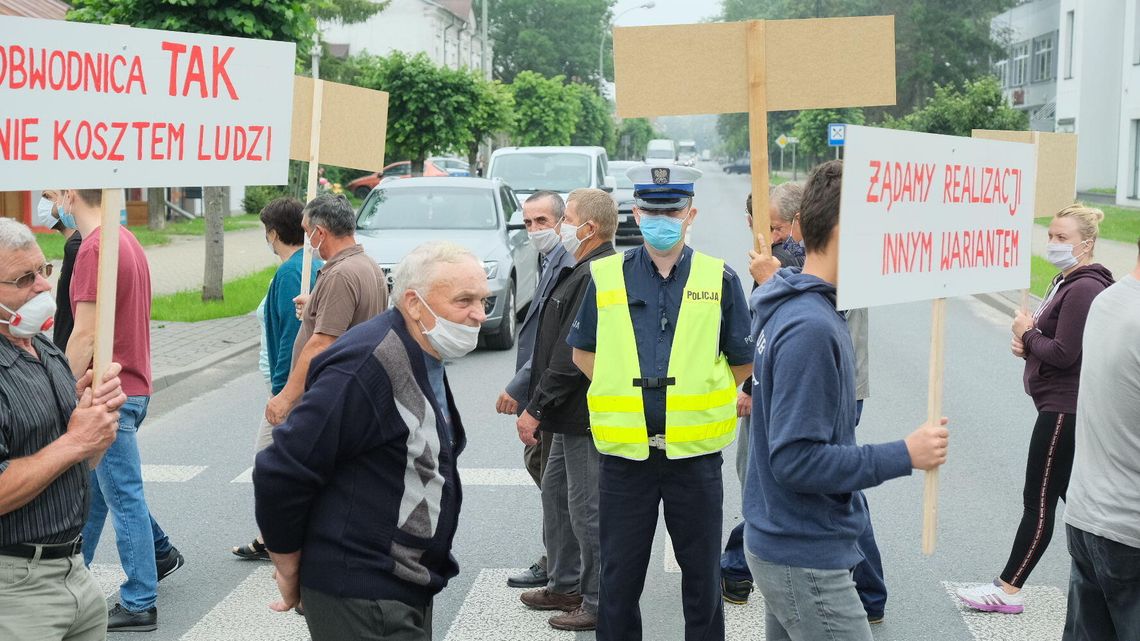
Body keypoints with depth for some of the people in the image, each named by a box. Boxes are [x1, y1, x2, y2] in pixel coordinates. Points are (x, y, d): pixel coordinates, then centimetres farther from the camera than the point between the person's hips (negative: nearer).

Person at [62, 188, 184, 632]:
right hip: (132, 385, 9)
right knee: (94, 485, 19)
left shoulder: (94, 248, -19)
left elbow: (85, 336, -21)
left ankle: (139, 605, 6)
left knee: (124, 497, -2)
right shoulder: (126, 240, 11)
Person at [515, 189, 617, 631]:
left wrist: (537, 408, -19)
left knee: (586, 509, -3)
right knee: (556, 494, 20)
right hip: (570, 416, 11)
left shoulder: (595, 277, -20)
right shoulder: (582, 271, 14)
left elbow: (572, 356, -24)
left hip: (585, 417, -11)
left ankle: (599, 602, 7)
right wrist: (539, 405, 19)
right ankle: (565, 586, 33)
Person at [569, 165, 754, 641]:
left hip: (695, 453, -1)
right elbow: (583, 352, 13)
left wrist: (700, 398, 6)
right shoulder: (606, 276, 2)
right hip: (625, 453, 1)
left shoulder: (718, 279, -1)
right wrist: (621, 393, 5)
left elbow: (743, 364, 8)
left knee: (702, 575, 10)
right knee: (619, 577, 9)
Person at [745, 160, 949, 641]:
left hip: (784, 543, 9)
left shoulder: (792, 308, 6)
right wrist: (904, 456, -19)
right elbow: (797, 460, -24)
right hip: (807, 559, -9)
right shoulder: (810, 327, -23)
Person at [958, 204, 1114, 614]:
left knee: (1039, 499, -3)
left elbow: (1063, 354, -23)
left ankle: (1008, 590, 5)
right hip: (1064, 406, 11)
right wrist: (1027, 342, 0)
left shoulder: (1083, 289, -19)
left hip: (1064, 408, -11)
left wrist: (1027, 334, -8)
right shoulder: (1066, 282, 13)